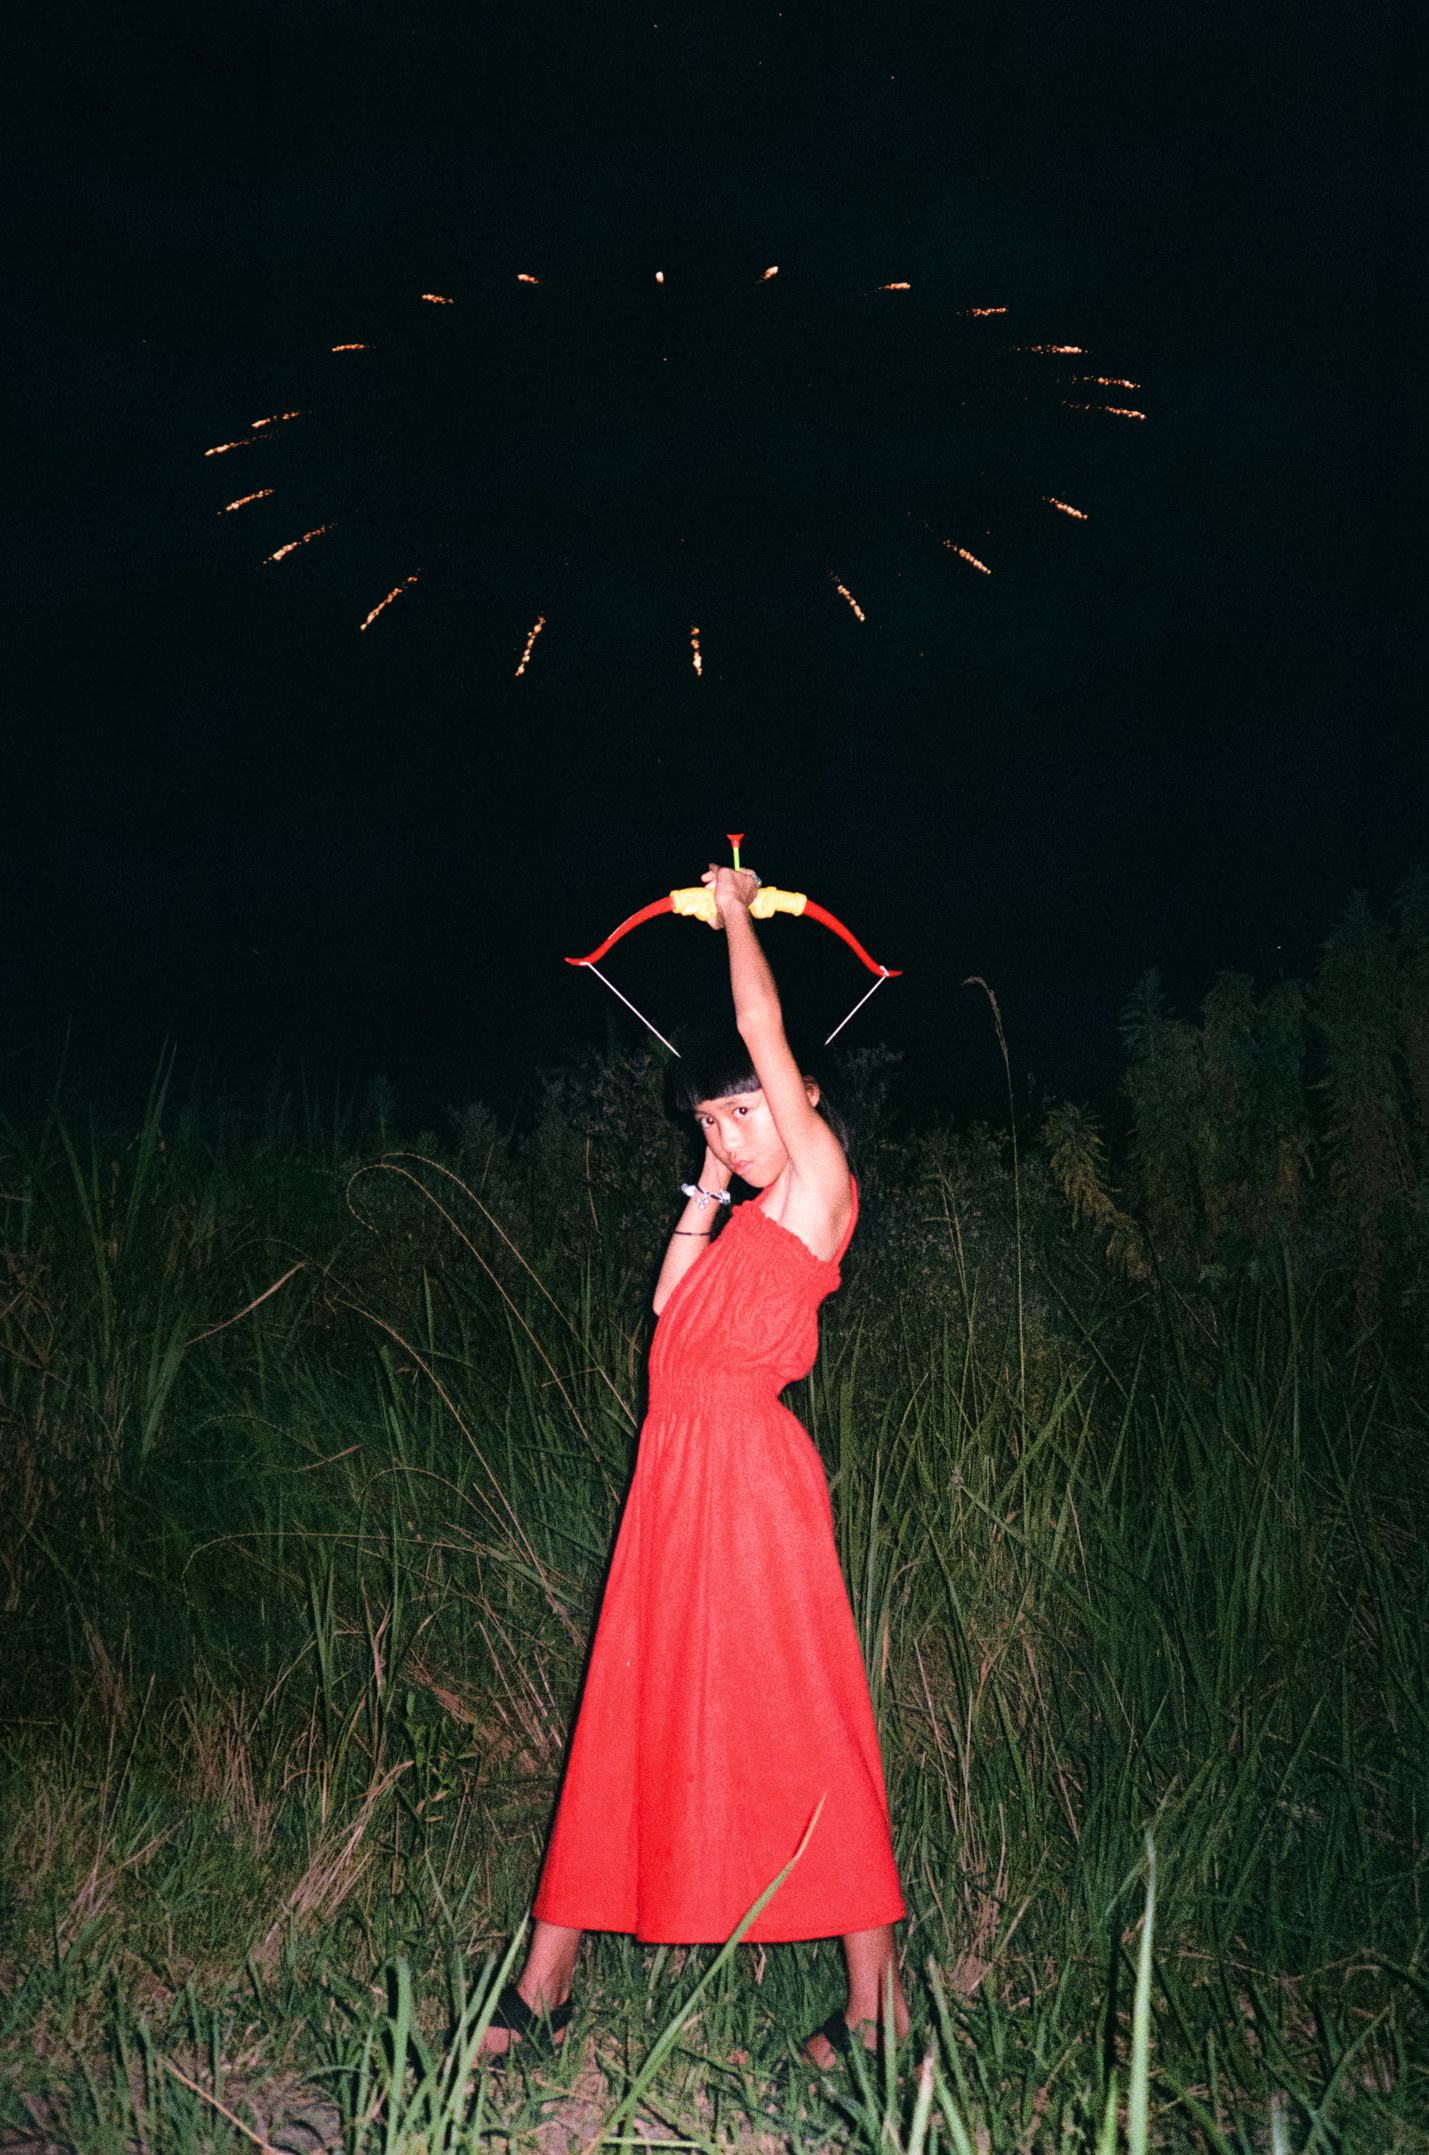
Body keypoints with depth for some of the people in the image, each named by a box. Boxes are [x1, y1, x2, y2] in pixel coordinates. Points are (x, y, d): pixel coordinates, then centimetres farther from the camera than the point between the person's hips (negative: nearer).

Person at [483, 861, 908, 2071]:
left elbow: (765, 1031, -4)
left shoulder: (821, 1186, -3)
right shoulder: (759, 1222, 20)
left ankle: (878, 2006, 6)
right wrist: (710, 1184, 22)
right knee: (639, 1718, 9)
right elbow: (673, 1301, 24)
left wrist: (737, 913, 9)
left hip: (748, 1477, -8)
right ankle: (543, 1989, 15)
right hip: (681, 1476, 9)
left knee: (798, 1722, -4)